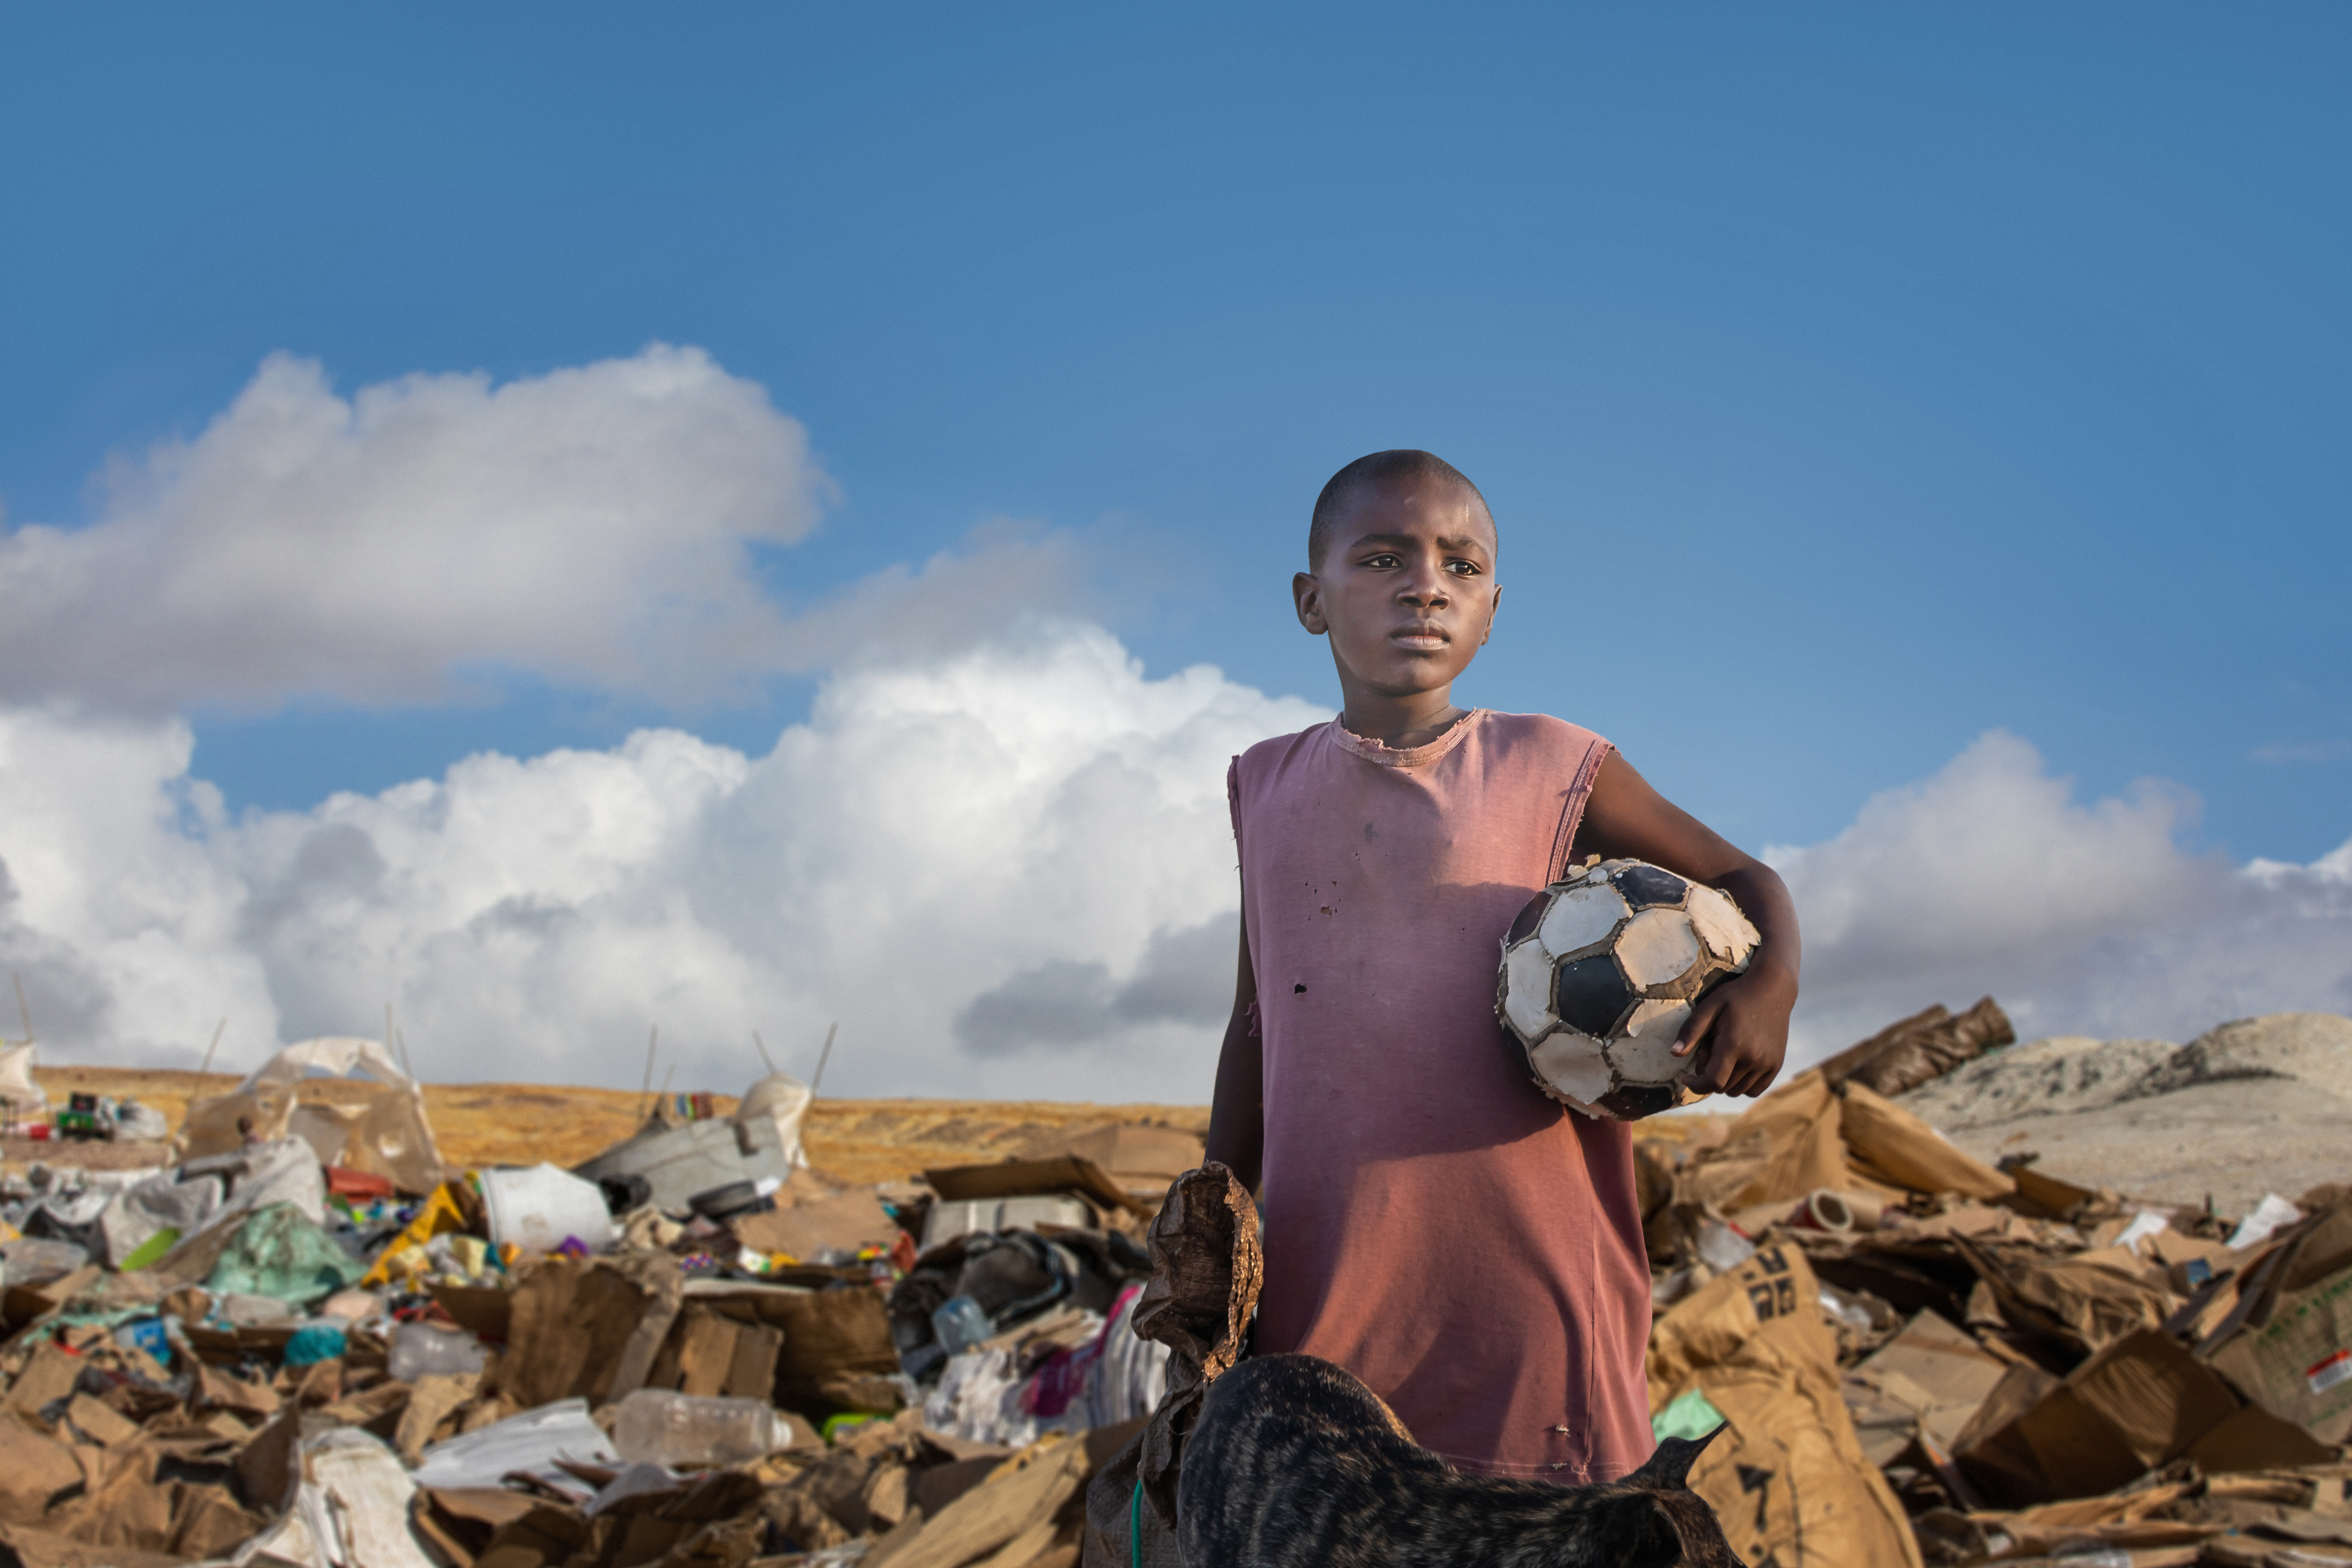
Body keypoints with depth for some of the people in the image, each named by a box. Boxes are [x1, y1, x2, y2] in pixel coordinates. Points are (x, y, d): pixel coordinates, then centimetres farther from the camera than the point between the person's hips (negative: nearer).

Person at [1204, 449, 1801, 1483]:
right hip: (1324, 1281, 3)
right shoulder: (1270, 790, 13)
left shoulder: (1550, 774, 3)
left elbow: (1745, 882, 12)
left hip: (1524, 1273, -2)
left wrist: (1769, 981, -10)